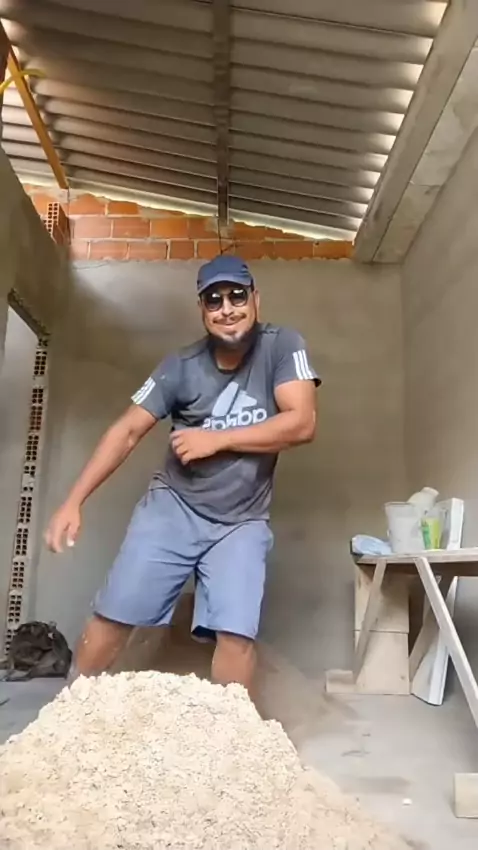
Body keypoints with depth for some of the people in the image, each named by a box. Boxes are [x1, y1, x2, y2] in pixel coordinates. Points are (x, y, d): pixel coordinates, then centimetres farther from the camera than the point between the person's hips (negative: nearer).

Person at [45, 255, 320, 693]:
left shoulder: (282, 345, -8)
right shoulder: (181, 366, -5)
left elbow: (302, 423, -17)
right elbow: (128, 431, -5)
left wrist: (216, 439, -15)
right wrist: (74, 501, -12)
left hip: (241, 522, -1)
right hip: (171, 508, 1)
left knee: (237, 634, -13)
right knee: (114, 616, 2)